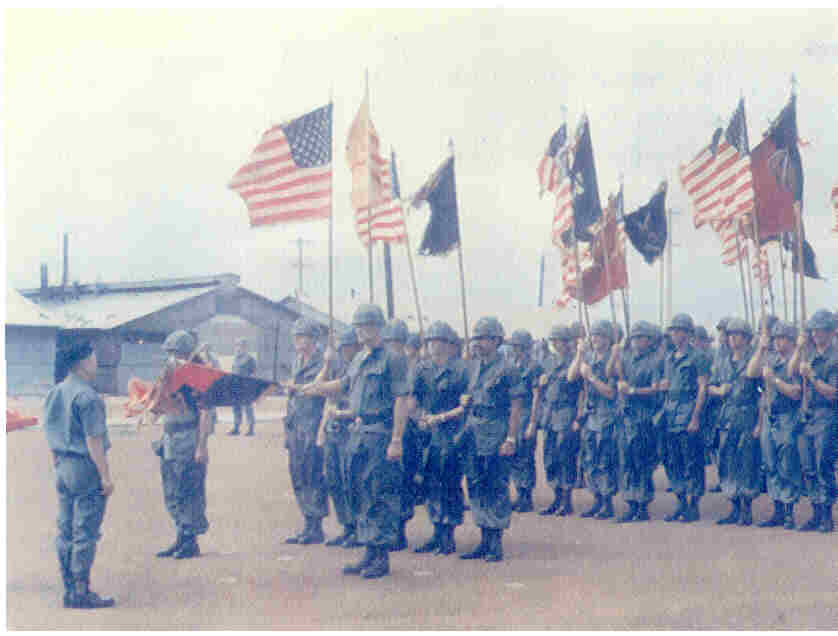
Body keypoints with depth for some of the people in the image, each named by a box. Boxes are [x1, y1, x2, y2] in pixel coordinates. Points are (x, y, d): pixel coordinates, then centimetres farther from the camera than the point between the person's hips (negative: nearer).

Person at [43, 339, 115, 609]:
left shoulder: (54, 394, 9)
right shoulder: (87, 397, -17)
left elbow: (50, 437, 15)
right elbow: (93, 440, -19)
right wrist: (106, 476, -15)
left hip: (64, 468, 9)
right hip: (87, 469, -9)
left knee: (66, 532, 12)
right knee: (85, 533, -3)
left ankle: (69, 590, 18)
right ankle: (81, 592, 0)